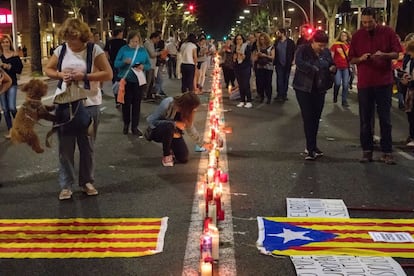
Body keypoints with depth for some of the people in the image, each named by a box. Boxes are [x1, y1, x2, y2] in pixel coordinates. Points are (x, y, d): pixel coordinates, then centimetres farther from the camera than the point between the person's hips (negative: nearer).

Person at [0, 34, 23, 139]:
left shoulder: (15, 55, -2)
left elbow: (19, 69, -6)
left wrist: (9, 67, -18)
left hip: (12, 83, -3)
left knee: (12, 107, -12)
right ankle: (10, 130, 17)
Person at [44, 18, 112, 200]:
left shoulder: (94, 50, -8)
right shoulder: (61, 50, 2)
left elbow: (108, 74, -11)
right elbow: (48, 69, 12)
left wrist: (84, 76, -19)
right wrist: (61, 75, -8)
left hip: (88, 103, -2)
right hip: (64, 103, 2)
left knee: (87, 145, 10)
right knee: (65, 145, 5)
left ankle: (87, 182, 24)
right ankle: (66, 185, 14)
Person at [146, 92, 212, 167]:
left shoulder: (186, 111, -15)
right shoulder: (166, 104, -31)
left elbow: (190, 128, 0)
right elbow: (151, 121, -28)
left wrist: (203, 144, 3)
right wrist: (175, 123, -32)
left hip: (172, 133, 5)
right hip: (156, 132, -4)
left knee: (183, 158, -11)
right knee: (169, 126, -39)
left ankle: (169, 148, 20)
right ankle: (166, 155, -17)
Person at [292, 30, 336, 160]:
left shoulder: (326, 52, 5)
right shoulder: (302, 49, -10)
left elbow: (332, 64, 18)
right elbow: (299, 63, -28)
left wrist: (333, 68, -6)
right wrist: (315, 69, -31)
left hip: (319, 90, 5)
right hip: (304, 89, -5)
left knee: (316, 118, 9)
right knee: (308, 118, -7)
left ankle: (312, 146, 21)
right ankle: (310, 148, -5)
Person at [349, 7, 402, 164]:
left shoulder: (388, 32, 0)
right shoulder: (357, 36, 4)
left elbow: (396, 54, 2)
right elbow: (352, 59, 7)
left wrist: (384, 55, -18)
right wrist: (361, 58, -14)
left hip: (384, 82, -1)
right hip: (364, 82, 2)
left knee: (385, 119, 1)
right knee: (365, 119, 6)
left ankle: (387, 152, 6)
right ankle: (367, 150, 14)